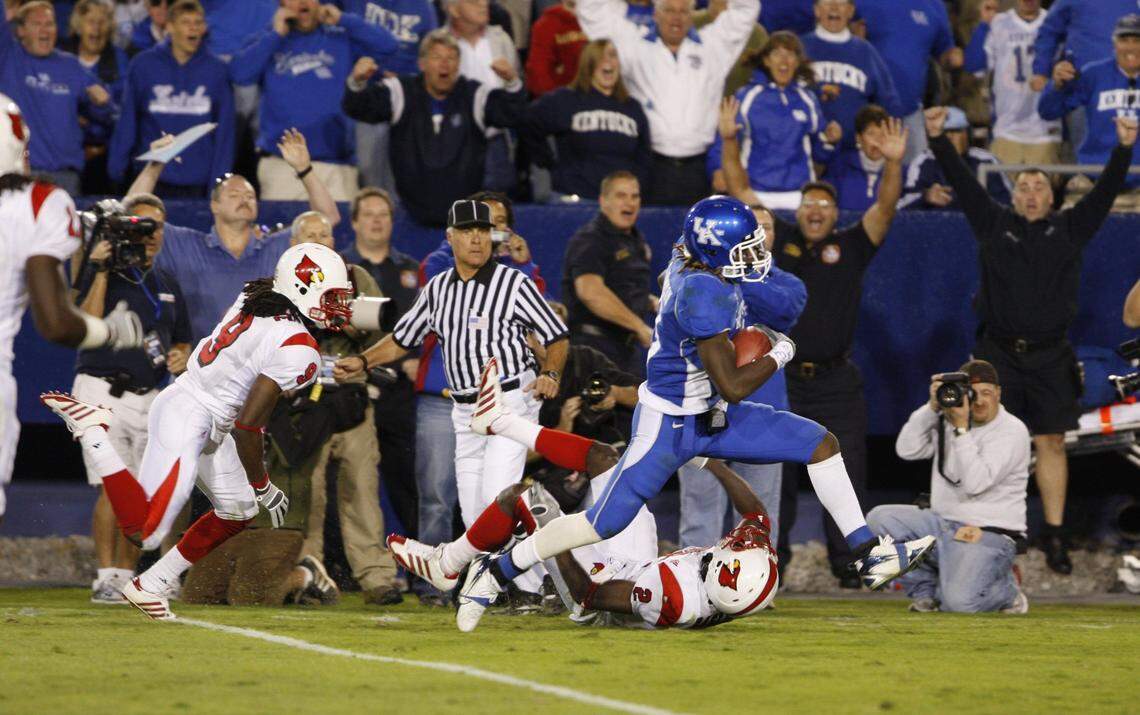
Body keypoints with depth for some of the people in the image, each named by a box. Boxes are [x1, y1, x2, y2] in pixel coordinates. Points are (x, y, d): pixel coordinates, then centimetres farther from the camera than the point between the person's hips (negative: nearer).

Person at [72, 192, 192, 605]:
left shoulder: (168, 287, 17)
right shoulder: (100, 275, -2)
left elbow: (182, 339, 25)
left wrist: (181, 356, 2)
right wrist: (100, 275, -20)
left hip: (149, 397, 6)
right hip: (104, 392, -6)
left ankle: (126, 578, 11)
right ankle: (106, 579, -14)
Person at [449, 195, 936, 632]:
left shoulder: (688, 265, -3)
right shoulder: (703, 293, -29)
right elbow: (733, 387, -27)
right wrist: (779, 355, -12)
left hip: (711, 417, 9)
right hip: (669, 426, -9)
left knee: (820, 444, 3)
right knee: (603, 524, -5)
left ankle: (868, 554, 8)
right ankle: (497, 572, 11)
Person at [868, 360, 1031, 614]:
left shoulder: (1012, 431, -9)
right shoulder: (946, 421, 10)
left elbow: (975, 483, -21)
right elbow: (906, 450, -3)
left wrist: (961, 427, -21)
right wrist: (932, 407, -11)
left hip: (987, 535, -6)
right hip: (943, 524, 6)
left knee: (959, 601, -30)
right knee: (879, 518, -16)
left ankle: (1007, 589, 7)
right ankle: (925, 588, 0)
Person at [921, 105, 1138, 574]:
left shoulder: (1070, 228, 6)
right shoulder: (993, 223, 5)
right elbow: (962, 182, -2)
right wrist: (939, 140, -14)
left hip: (1049, 357, 0)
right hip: (998, 354, 0)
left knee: (1051, 444, 1)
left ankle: (1054, 535, 6)